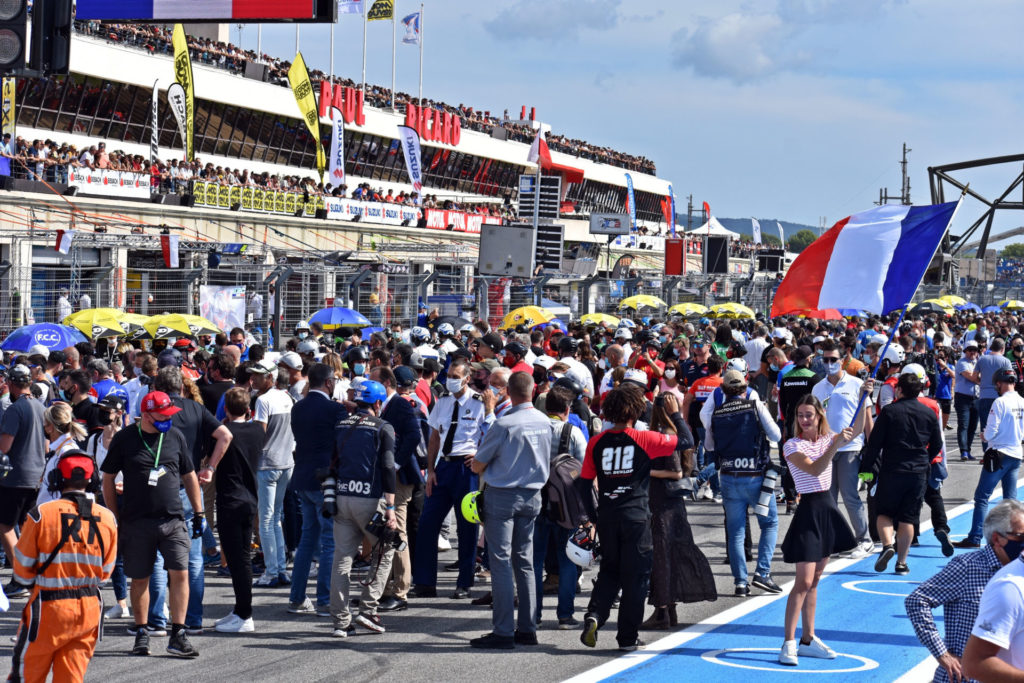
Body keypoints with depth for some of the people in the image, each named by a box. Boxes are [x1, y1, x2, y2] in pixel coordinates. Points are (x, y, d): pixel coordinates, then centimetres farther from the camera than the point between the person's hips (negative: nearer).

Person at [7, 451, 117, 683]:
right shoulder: (106, 519, -1)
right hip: (90, 607, 4)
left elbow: (23, 568, -3)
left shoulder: (41, 515, -12)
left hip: (49, 605, -3)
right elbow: (105, 570, 7)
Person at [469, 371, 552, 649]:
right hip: (532, 495, 6)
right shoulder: (545, 422, 1)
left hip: (502, 495, -6)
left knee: (501, 562, -3)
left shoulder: (504, 424, -18)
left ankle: (503, 632, -5)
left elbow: (477, 466, -10)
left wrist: (488, 467, 12)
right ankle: (527, 628, 15)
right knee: (524, 562, 13)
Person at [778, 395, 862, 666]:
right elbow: (814, 470, -25)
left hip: (828, 509, 6)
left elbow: (856, 430, -5)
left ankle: (808, 639, 19)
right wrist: (836, 445, -35)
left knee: (814, 581, 13)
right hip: (809, 511, -6)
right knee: (803, 582, -10)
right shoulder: (792, 446, -11)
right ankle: (788, 644, -6)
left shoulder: (827, 439, 8)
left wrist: (863, 399, -15)